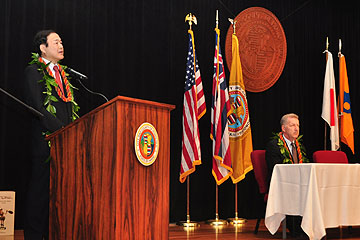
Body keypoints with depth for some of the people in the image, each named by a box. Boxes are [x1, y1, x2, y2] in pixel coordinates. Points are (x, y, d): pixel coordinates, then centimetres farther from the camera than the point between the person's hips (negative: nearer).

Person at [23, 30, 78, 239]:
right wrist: (62, 129, -18)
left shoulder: (62, 73, 20)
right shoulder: (34, 71, -3)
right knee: (41, 189, -2)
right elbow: (38, 107, -13)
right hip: (45, 140, -7)